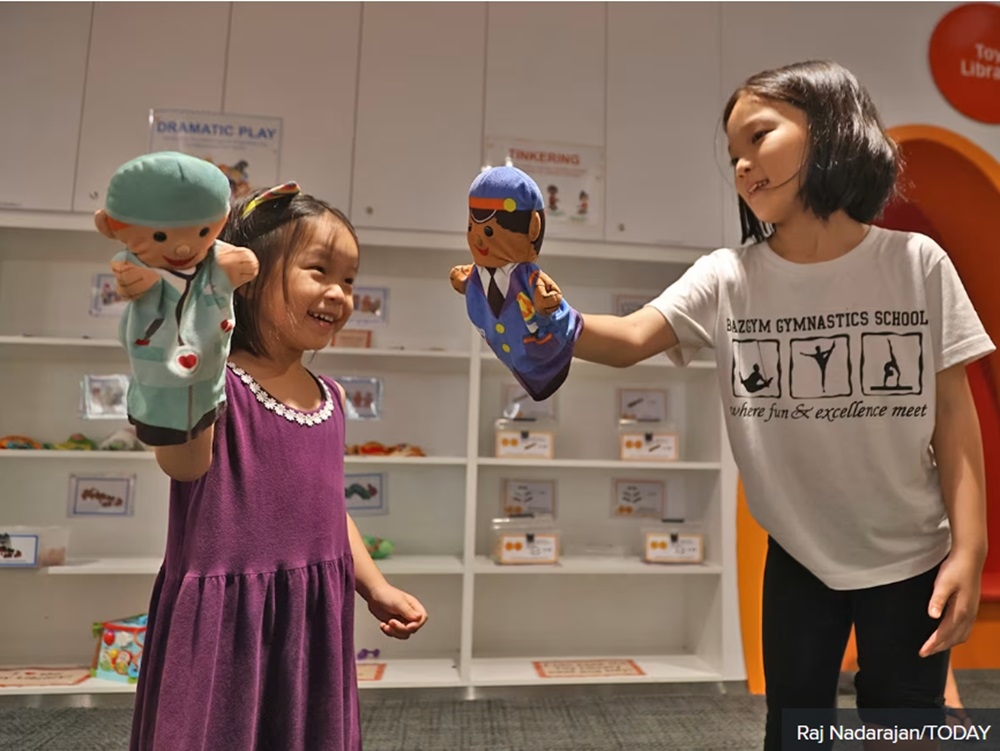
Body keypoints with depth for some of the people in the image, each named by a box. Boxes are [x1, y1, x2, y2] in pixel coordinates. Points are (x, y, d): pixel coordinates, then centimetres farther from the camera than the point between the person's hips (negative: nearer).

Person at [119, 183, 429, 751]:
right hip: (224, 621, -6)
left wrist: (375, 587, 10)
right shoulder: (217, 381, -14)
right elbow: (184, 462, -36)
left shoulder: (331, 397, 5)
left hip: (315, 622, 6)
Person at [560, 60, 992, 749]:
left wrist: (969, 550, -10)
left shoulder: (917, 263, -11)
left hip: (910, 555, 0)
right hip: (798, 555, 1)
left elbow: (953, 412, -8)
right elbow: (630, 338, -26)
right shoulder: (726, 279, -11)